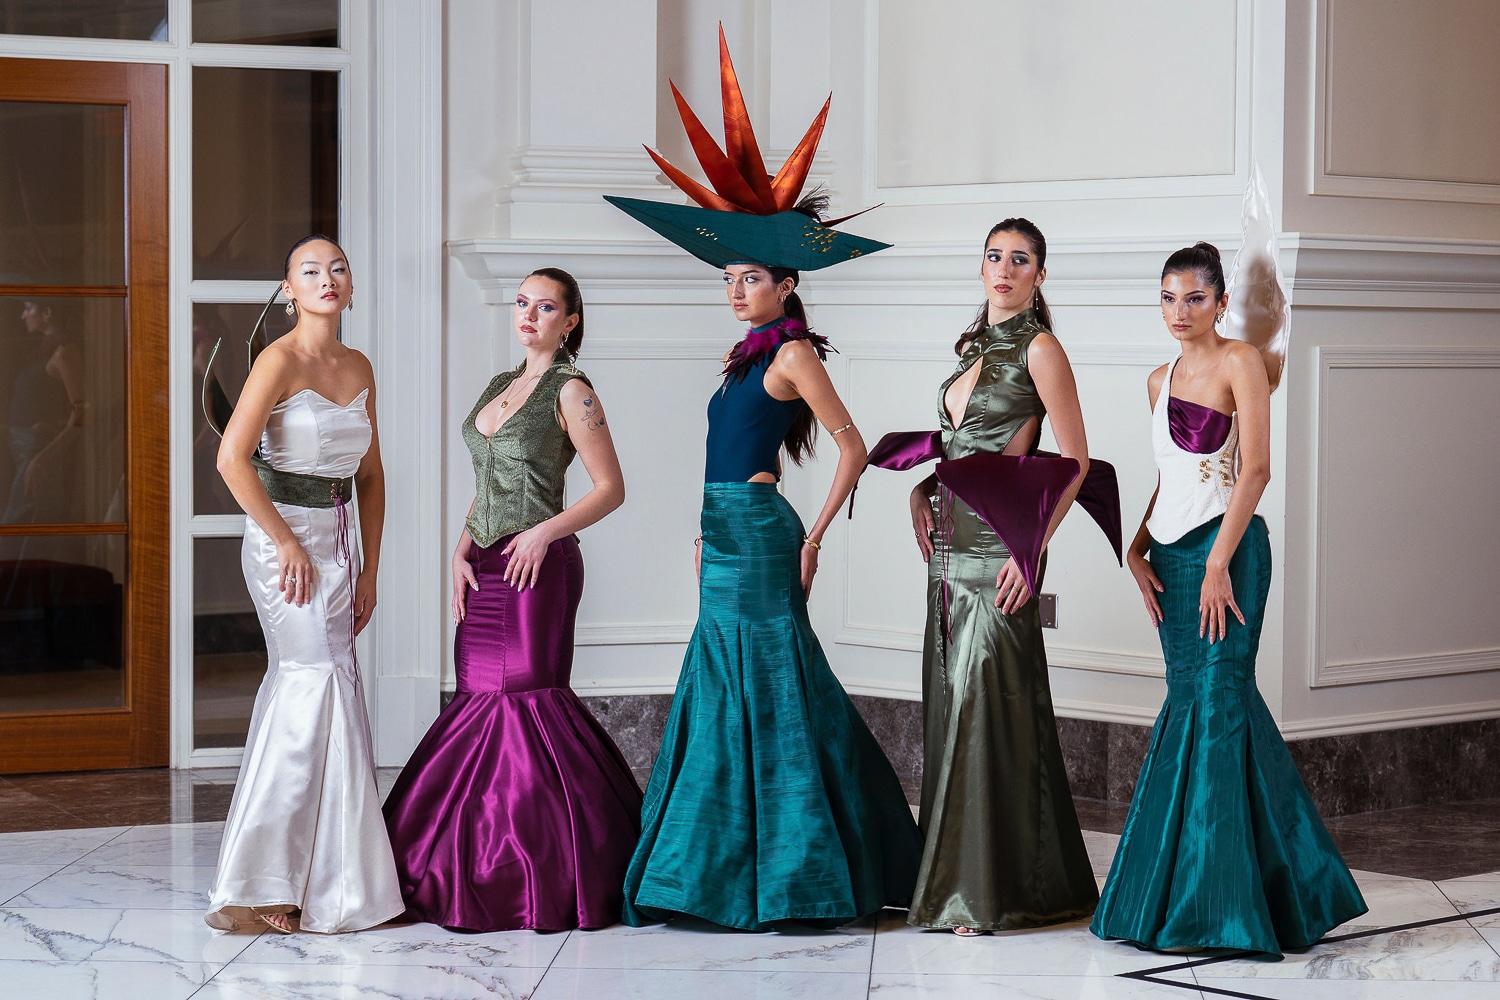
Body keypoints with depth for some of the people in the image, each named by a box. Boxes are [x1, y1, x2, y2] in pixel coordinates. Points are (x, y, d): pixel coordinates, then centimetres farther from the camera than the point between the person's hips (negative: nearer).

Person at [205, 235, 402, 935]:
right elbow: (233, 460, -18)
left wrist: (370, 567, 11)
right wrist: (287, 542, -15)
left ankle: (278, 876, 15)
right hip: (282, 540, -7)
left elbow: (370, 474, 17)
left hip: (334, 541, 7)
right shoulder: (281, 361, -11)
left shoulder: (359, 370, 11)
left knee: (301, 692, 8)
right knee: (322, 682, -10)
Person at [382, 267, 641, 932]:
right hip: (485, 569, 7)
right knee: (480, 699, 4)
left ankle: (548, 876, -5)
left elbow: (610, 488, -6)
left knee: (526, 696, -10)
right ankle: (484, 873, 7)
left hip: (538, 567, -7)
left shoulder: (570, 391, -4)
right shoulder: (501, 385, 18)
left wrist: (545, 532, -17)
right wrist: (461, 549, 7)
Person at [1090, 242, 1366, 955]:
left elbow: (1256, 468, -12)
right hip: (1170, 554, 7)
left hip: (1224, 548, -7)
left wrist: (1219, 563, -17)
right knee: (1189, 702, 8)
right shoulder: (1160, 381, 16)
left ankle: (1212, 907, -3)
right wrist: (1136, 551, 7)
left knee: (1215, 703, -8)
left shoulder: (1240, 362, -5)